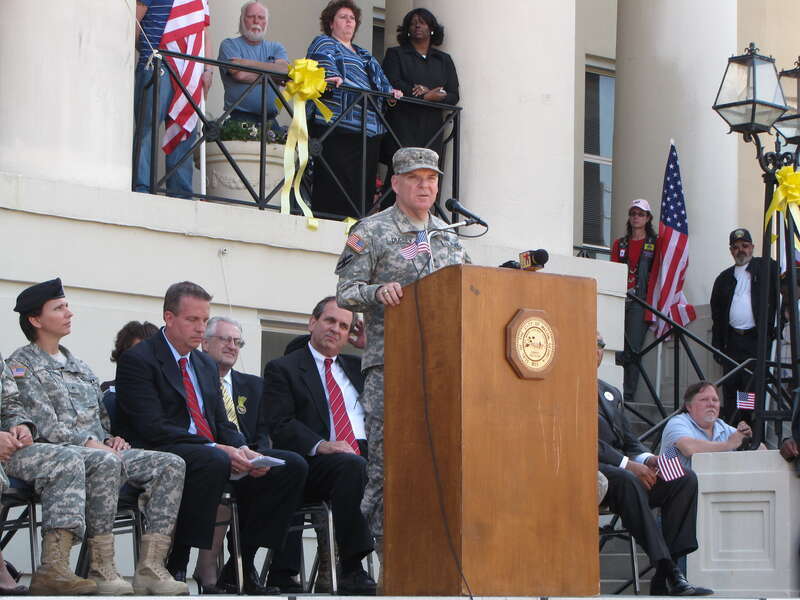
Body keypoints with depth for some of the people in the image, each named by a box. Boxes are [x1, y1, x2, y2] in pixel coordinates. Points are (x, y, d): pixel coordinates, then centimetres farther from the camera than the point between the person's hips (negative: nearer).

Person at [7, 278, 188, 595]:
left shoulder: (80, 366, 28)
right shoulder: (22, 364, 2)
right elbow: (44, 426, -9)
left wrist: (113, 439, 5)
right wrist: (89, 443, -17)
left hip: (100, 450, 8)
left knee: (170, 464, -14)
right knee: (104, 462, -40)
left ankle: (150, 566, -25)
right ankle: (101, 569, -36)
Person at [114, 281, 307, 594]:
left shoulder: (206, 365, 23)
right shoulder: (138, 360, -4)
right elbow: (153, 428, -15)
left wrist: (244, 450, -6)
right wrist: (215, 449, -22)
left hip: (215, 452, 8)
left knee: (292, 467, -9)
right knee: (214, 462, -40)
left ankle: (239, 564, -7)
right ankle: (175, 566, -31)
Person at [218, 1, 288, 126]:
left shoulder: (276, 48, 16)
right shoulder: (229, 45, 6)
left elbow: (285, 71, -5)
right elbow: (239, 74, -12)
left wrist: (248, 64, -9)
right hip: (239, 117, -3)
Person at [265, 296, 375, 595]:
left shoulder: (356, 366, 29)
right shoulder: (282, 368, 11)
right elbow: (282, 426, -2)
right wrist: (321, 445, -20)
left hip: (366, 455, 5)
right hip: (315, 464, -5)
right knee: (352, 466, -38)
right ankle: (350, 571, -37)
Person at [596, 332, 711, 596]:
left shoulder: (612, 393, 28)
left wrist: (647, 459, -2)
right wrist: (627, 464, -18)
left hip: (621, 469, 8)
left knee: (686, 479, -13)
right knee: (628, 481, -39)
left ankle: (665, 575, -22)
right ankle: (667, 571, -40)